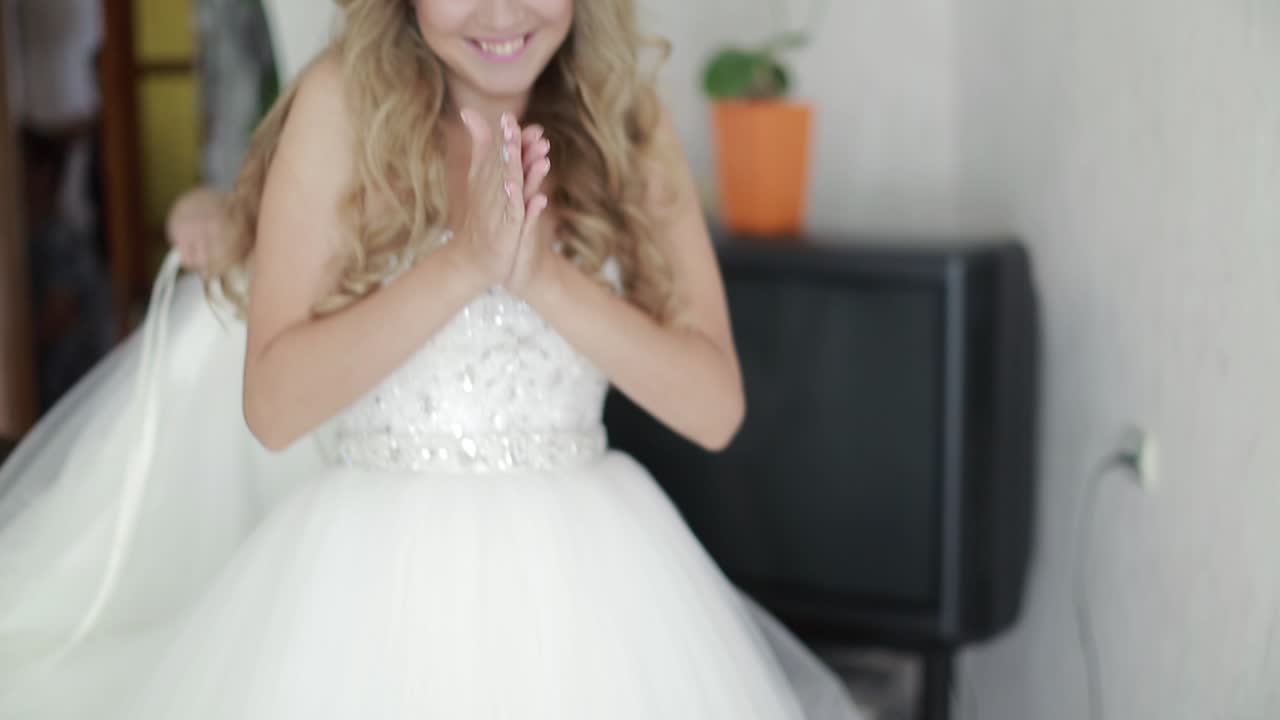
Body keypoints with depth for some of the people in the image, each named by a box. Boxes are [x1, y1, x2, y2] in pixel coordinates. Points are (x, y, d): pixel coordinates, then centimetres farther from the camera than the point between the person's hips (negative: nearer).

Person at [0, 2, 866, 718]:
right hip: (376, 582, -2)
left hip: (584, 583, 3)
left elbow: (715, 405, -5)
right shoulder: (345, 101, -6)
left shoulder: (628, 121, 1)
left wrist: (544, 274, -18)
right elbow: (274, 404, -11)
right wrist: (462, 262, -21)